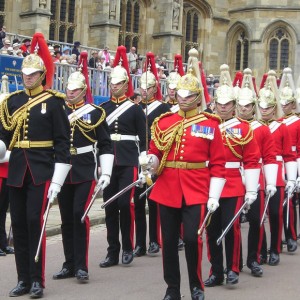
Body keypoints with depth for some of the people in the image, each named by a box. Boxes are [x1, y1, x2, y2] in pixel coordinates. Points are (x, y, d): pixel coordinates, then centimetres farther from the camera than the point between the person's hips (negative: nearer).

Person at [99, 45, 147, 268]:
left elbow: (143, 138, -1)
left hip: (128, 164, -3)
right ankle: (113, 252, 11)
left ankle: (128, 248, 8)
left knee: (125, 204, -8)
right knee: (110, 207, 5)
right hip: (108, 163, 4)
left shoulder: (135, 109, 0)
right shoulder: (103, 108, 10)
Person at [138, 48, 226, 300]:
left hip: (196, 192, -2)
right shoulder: (163, 122, 7)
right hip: (167, 190, 3)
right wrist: (149, 162, -16)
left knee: (192, 239, -6)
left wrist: (214, 196, -5)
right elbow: (155, 154, 8)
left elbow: (217, 163, 0)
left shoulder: (210, 124, 0)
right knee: (169, 240, 8)